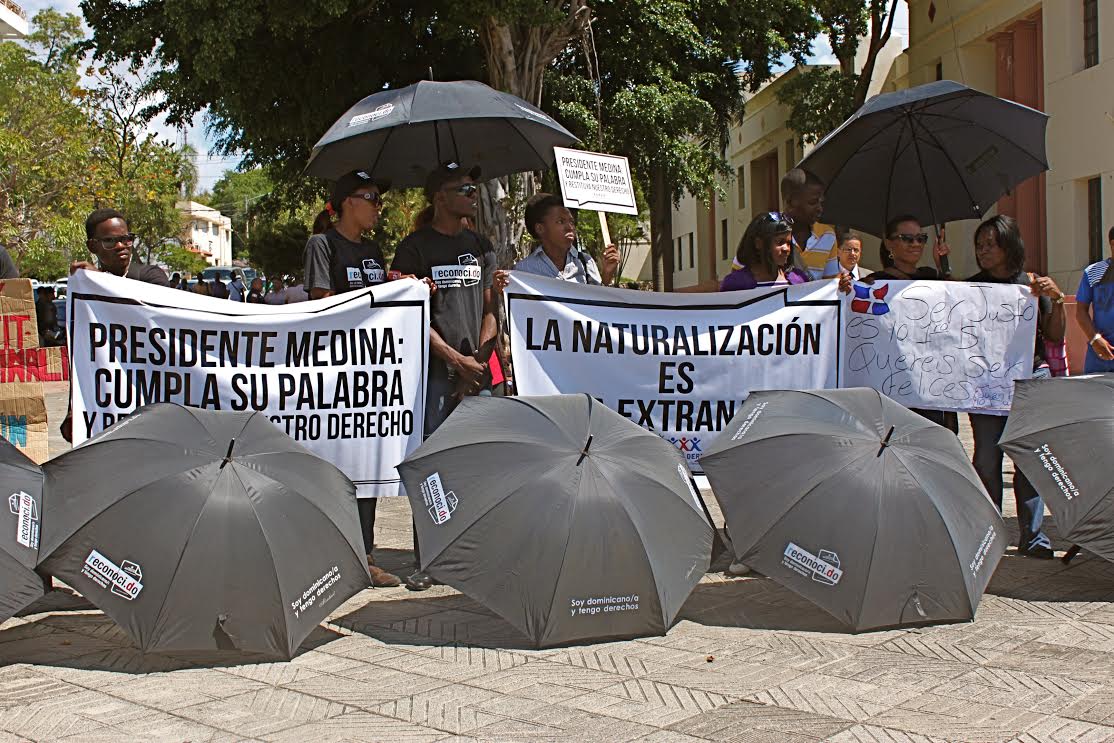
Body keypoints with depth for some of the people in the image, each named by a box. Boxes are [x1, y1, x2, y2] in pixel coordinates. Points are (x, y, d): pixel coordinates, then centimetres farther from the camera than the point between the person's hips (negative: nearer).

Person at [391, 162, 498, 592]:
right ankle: (425, 561, 4)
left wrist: (481, 356, 1)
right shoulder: (415, 247, 1)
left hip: (477, 371, 4)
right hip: (435, 370, -4)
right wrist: (456, 359, -10)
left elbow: (489, 309, 16)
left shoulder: (480, 247, 16)